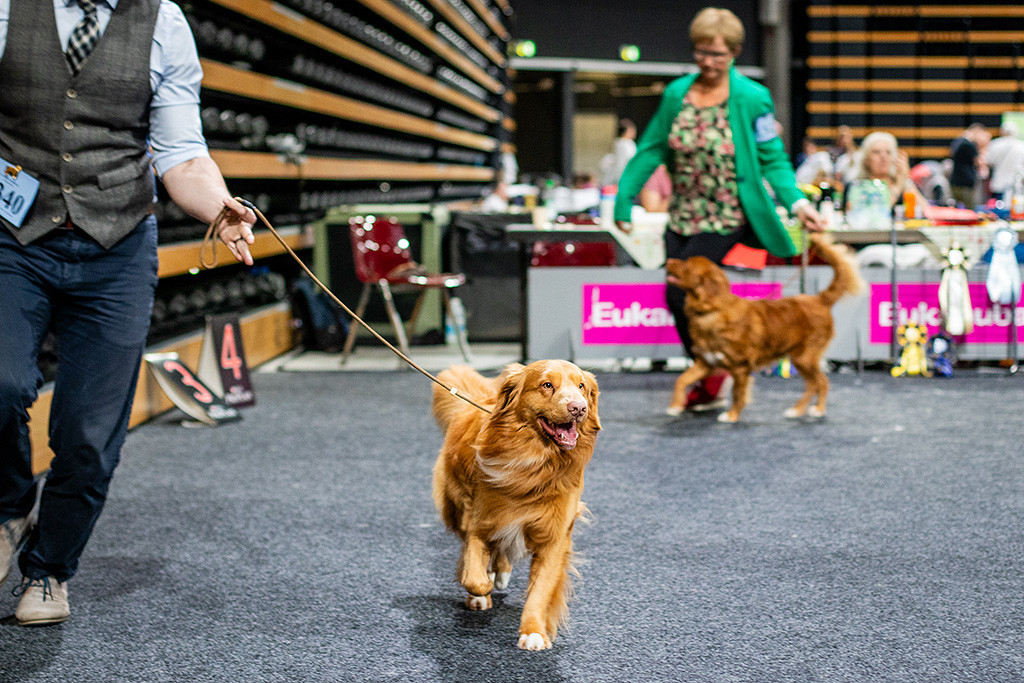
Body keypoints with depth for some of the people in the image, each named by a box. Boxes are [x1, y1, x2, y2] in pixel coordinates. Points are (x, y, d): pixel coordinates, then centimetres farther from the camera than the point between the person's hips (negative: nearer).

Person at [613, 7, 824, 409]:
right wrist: (624, 199, 5)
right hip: (682, 217, 5)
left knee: (683, 293, -14)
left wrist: (796, 202, -19)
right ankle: (708, 377, 24)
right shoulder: (676, 94, 5)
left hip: (725, 219, -5)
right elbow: (652, 150, 9)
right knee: (679, 300, 6)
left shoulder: (752, 99, -7)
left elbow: (773, 160, -5)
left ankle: (712, 372, 7)